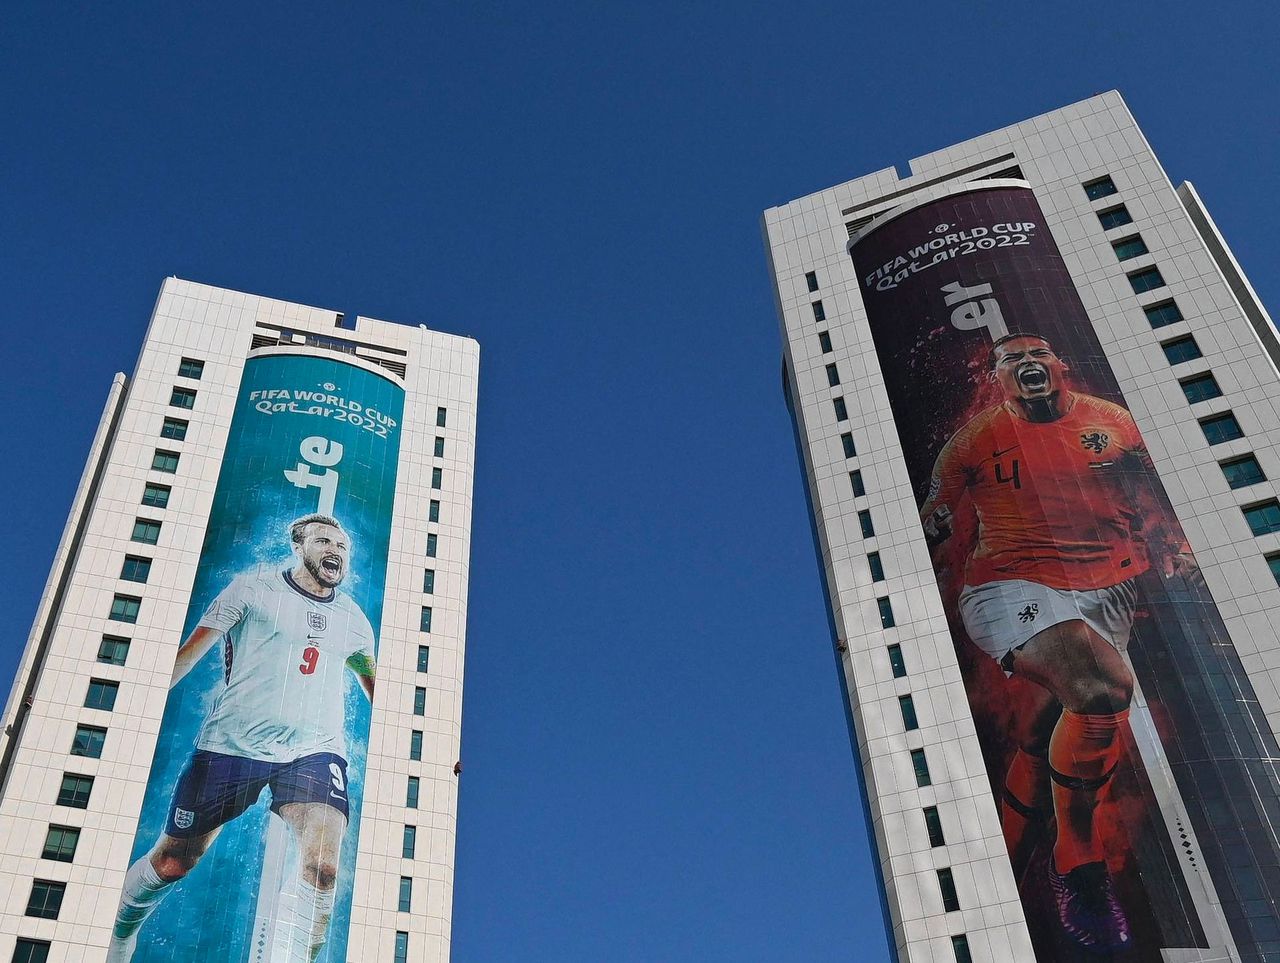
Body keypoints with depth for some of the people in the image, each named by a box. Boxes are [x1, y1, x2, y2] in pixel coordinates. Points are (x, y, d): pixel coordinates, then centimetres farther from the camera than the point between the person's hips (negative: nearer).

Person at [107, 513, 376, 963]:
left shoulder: (354, 619, 13)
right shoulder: (253, 588, 2)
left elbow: (378, 690, 23)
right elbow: (189, 652, 1)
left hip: (315, 750, 2)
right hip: (232, 742, -2)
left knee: (322, 867, -22)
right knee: (171, 862, 10)